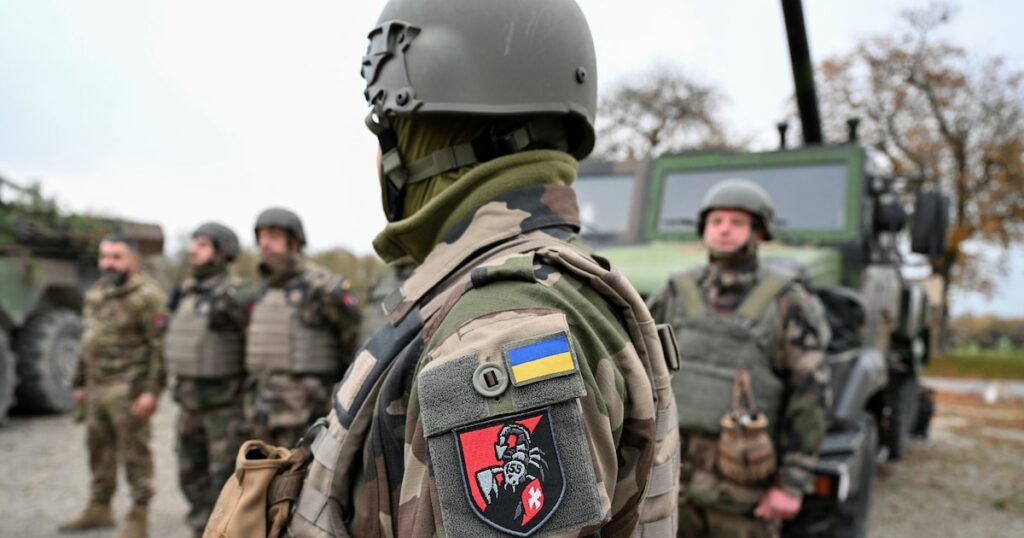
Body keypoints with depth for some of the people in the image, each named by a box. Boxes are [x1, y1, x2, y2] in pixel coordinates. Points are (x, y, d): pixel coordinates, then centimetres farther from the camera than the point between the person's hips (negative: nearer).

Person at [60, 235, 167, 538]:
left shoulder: (146, 297, -12)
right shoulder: (95, 295, 15)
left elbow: (160, 346, -16)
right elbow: (89, 342, 22)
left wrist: (151, 390, -20)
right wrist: (80, 384, 20)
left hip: (129, 390, -8)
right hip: (98, 388, 8)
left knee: (134, 453, -1)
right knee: (99, 450, 15)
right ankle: (99, 509, 28)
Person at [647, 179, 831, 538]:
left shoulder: (788, 302, -7)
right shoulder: (675, 296, 4)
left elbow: (810, 395, -9)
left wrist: (792, 484, -13)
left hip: (741, 484, -3)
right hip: (670, 473, 3)